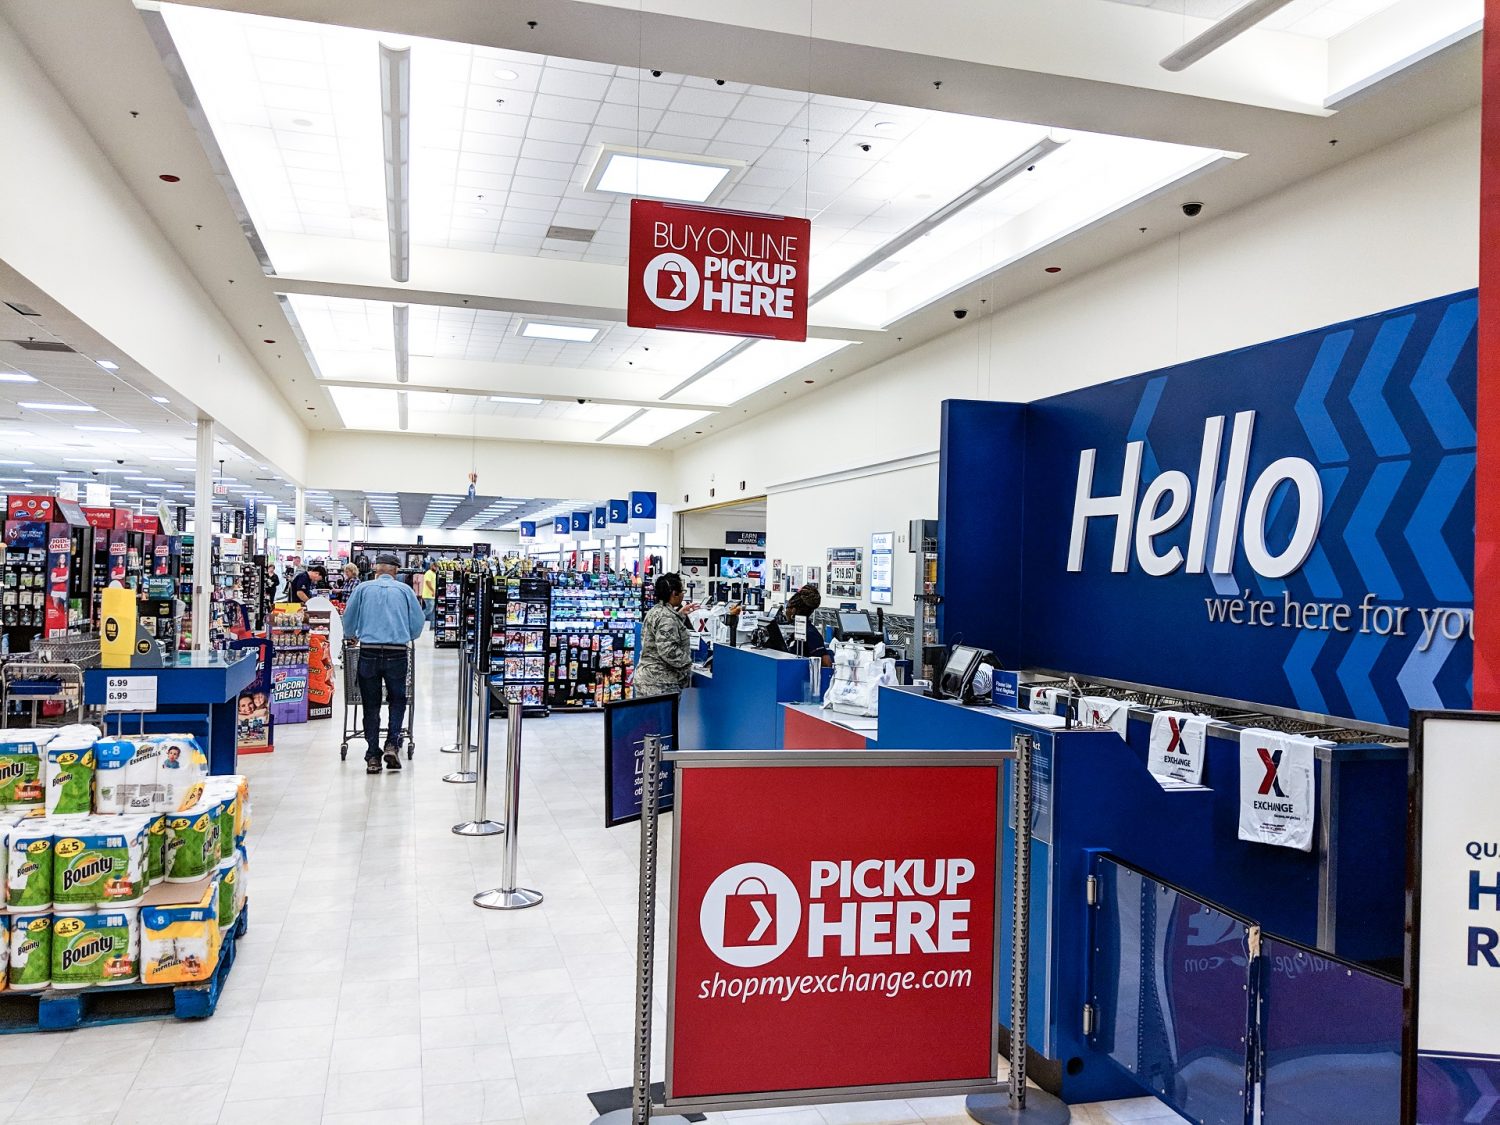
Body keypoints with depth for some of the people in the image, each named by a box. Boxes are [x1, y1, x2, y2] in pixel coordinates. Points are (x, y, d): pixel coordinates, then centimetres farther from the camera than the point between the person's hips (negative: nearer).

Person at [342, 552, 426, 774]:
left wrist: (354, 637, 33)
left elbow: (348, 620, 12)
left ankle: (372, 757, 7)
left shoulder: (363, 588, 9)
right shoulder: (405, 590, 9)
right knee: (397, 700, 15)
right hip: (397, 654, 0)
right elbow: (418, 624, 10)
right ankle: (392, 744, -2)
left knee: (371, 705, 8)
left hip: (368, 653, 1)